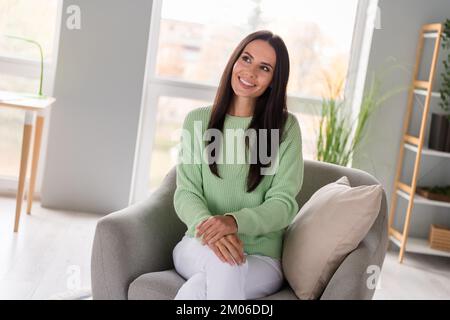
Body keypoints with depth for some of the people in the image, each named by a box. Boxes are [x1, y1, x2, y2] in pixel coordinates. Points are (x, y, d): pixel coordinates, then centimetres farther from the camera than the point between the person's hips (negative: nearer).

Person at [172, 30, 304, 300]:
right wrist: (208, 226, -25)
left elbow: (284, 202, -7)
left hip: (260, 259, -2)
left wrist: (235, 222, -27)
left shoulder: (286, 127, 1)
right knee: (223, 263, -35)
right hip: (198, 248, 2)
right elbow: (186, 192, -1)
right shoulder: (198, 121, 6)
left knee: (196, 289, -34)